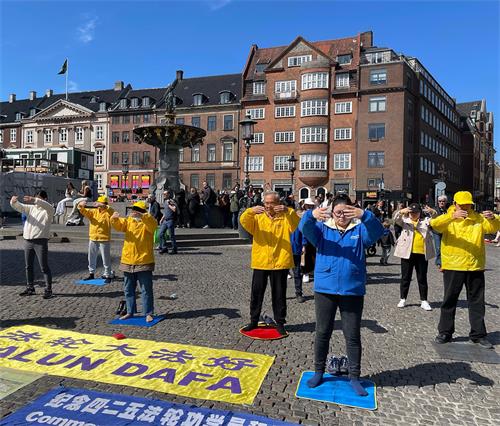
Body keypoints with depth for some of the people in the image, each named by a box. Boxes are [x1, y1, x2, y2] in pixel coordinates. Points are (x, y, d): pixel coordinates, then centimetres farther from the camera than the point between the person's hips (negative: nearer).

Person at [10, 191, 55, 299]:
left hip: (41, 241, -6)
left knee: (44, 267, -5)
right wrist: (13, 201, -18)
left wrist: (35, 200, -37)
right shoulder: (30, 208, 15)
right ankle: (30, 288, 26)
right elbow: (19, 207, 5)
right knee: (28, 266, 13)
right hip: (27, 241, 6)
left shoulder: (48, 211, -2)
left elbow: (49, 206, -24)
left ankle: (48, 290, 1)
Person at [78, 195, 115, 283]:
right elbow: (83, 211, 1)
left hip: (104, 239, -5)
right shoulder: (93, 211, 8)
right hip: (93, 239, 5)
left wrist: (102, 206, -32)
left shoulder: (108, 212, -4)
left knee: (106, 259, 1)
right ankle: (91, 274, 29)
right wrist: (81, 205, -21)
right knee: (91, 258, 16)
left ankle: (108, 275, 10)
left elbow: (111, 211, -25)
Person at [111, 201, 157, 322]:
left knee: (146, 290, 2)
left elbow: (152, 223, -27)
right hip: (127, 261, 5)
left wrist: (141, 216, -42)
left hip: (144, 262, -5)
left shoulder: (148, 222, -4)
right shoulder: (128, 221, 9)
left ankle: (148, 313, 11)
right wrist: (114, 218, -27)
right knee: (128, 289, 14)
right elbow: (118, 225, -6)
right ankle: (130, 312, 26)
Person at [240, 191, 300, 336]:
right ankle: (254, 321, 26)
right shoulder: (257, 217, 5)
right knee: (256, 293, 11)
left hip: (280, 263, -1)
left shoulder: (285, 217, 2)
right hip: (260, 262, 2)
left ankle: (280, 323, 23)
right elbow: (243, 222, -12)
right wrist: (250, 211, -32)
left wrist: (288, 211, -33)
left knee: (279, 295, 8)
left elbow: (296, 225, -17)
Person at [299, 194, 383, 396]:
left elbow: (377, 230, -18)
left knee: (353, 336, 9)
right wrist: (311, 215, -40)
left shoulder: (360, 230, 2)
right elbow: (305, 228, -17)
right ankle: (319, 372, 30)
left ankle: (354, 377, 25)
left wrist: (364, 215, -38)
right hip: (325, 290, 0)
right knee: (322, 333, 12)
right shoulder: (322, 228, 2)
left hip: (352, 291, 0)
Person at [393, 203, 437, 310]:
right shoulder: (405, 220, 9)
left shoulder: (426, 221, 12)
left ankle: (424, 301, 16)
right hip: (407, 253, -1)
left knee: (422, 278, 7)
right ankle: (403, 299, 17)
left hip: (422, 254, 1)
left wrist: (433, 212, -21)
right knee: (405, 277, 7)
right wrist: (401, 212, -29)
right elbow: (396, 219, -9)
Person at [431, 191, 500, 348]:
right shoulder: (448, 219, 0)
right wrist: (453, 216, -33)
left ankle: (478, 334, 23)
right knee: (449, 300, 7)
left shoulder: (479, 219, 9)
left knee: (477, 302, 11)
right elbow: (434, 224, -20)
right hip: (452, 266, -2)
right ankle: (445, 332, 18)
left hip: (475, 267, 3)